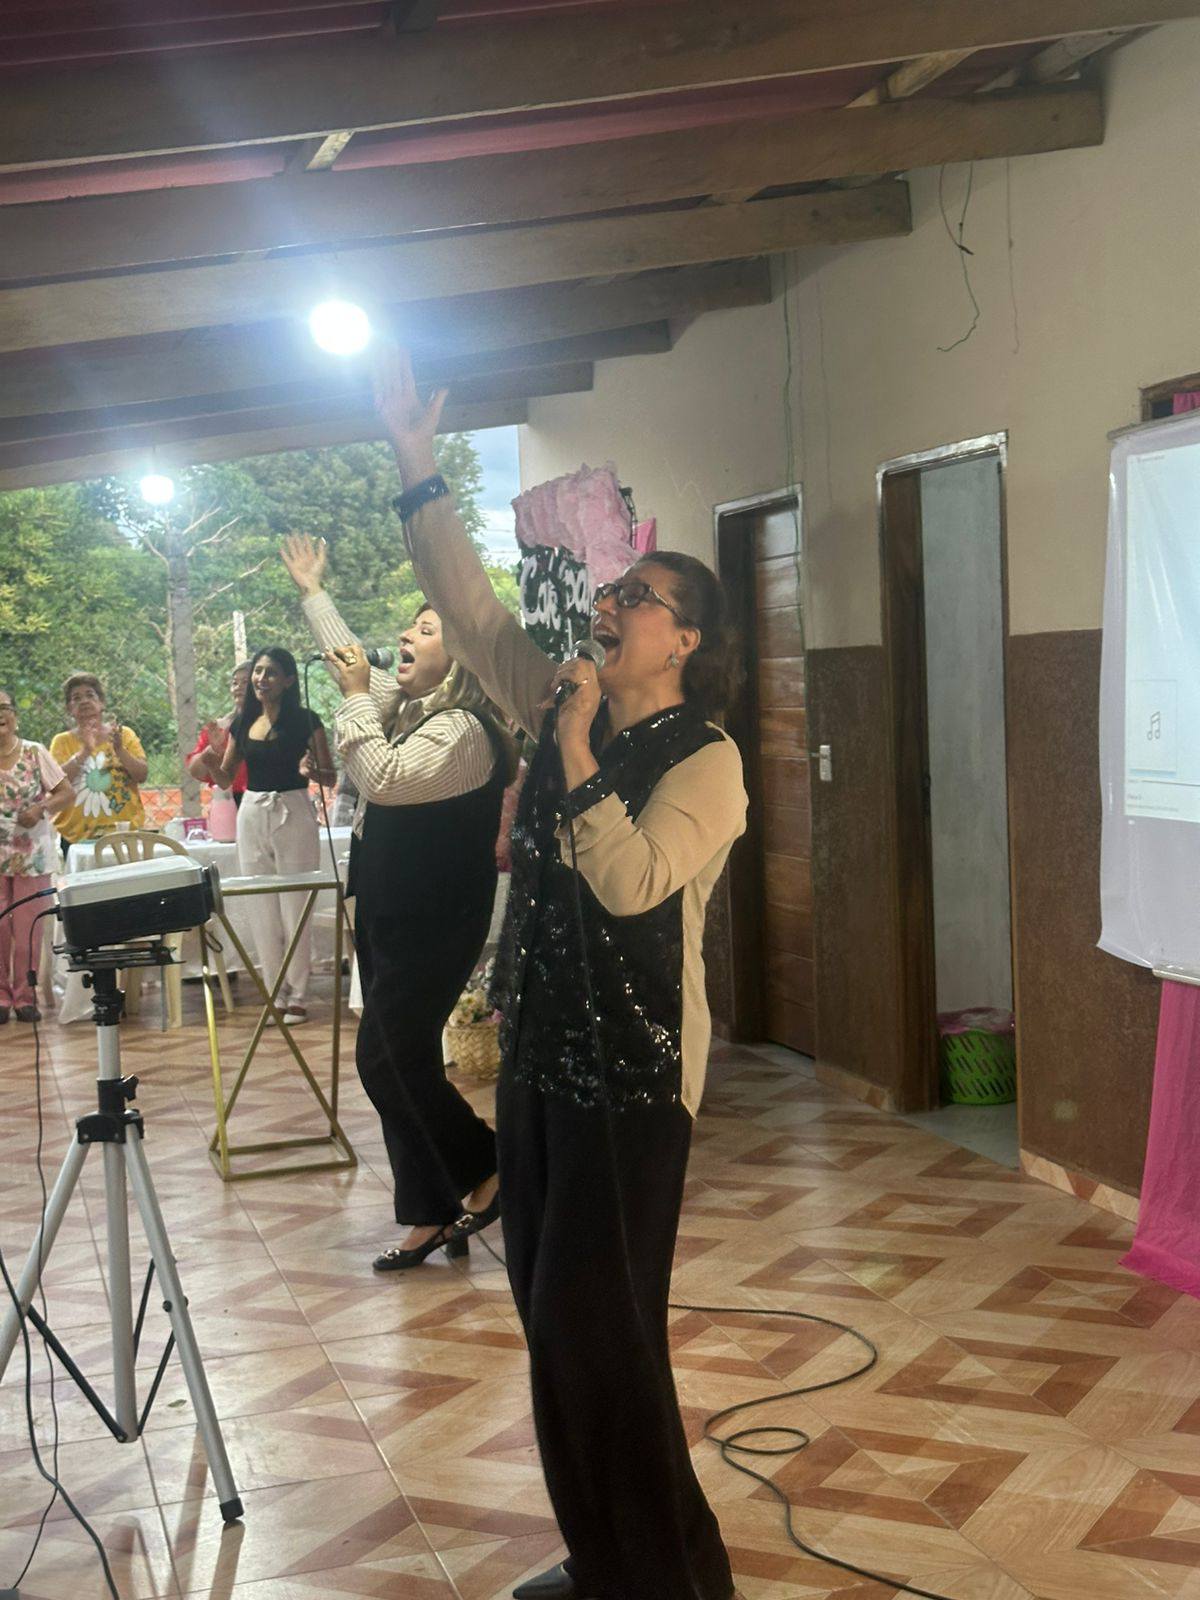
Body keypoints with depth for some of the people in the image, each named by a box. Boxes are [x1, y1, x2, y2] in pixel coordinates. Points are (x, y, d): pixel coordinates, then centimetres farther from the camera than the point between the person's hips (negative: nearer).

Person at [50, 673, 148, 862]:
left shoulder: (125, 735, 8)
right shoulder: (62, 741, 6)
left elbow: (142, 775, -1)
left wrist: (119, 749, -17)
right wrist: (84, 752, -20)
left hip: (123, 832, 1)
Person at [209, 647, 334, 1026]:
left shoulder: (306, 721, -4)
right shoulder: (242, 724, 10)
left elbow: (330, 777, -1)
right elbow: (225, 779, 15)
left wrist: (312, 770, -23)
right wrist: (211, 755, -5)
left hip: (293, 813, -5)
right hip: (252, 814, 5)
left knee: (295, 910, -1)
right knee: (262, 912, 7)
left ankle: (297, 996, 7)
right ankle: (276, 994, 16)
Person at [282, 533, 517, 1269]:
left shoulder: (461, 730, -16)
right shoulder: (404, 706, 11)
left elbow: (384, 778, -29)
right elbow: (348, 656, 28)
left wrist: (356, 698, -19)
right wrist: (313, 590, 37)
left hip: (432, 925, -9)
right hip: (390, 916, 10)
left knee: (389, 1060, -9)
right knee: (398, 1063, 9)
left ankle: (486, 1166, 8)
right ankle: (432, 1218, 15)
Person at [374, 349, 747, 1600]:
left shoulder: (705, 760, -11)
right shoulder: (561, 710, 8)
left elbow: (631, 879, -24)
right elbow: (471, 612, 7)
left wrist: (577, 754, -21)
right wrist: (418, 470, 3)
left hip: (632, 1070, -7)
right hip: (542, 1049, 7)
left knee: (599, 1324, -4)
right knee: (553, 1315, 13)